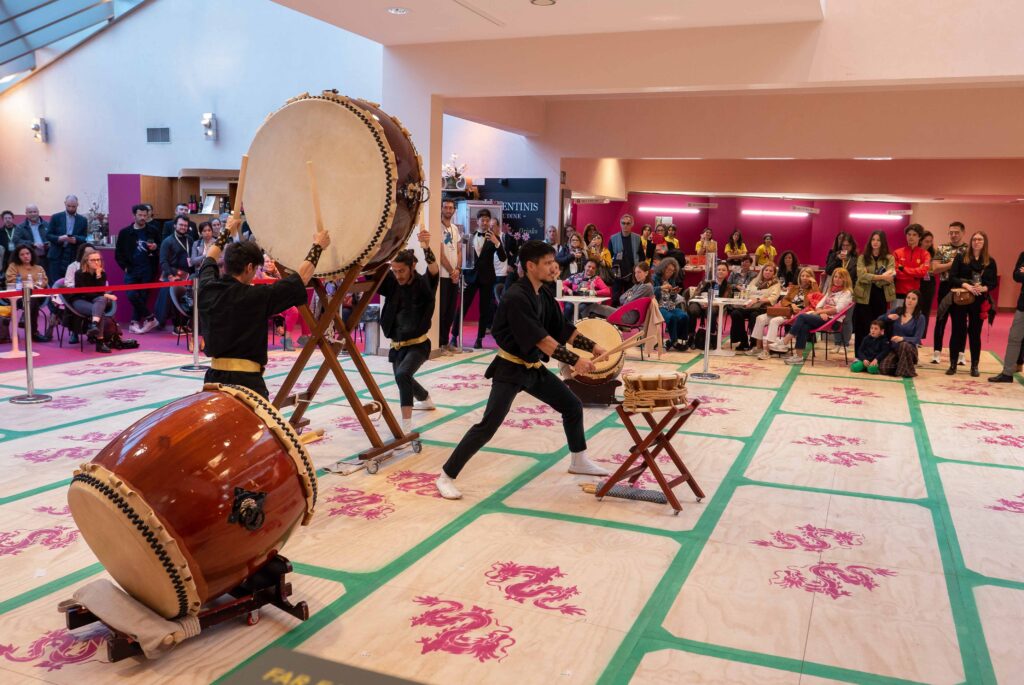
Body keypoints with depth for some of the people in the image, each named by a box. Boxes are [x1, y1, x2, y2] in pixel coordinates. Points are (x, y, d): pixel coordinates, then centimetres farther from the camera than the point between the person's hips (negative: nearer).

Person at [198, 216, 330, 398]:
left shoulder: (207, 289, 3)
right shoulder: (256, 297, -13)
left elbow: (210, 259, 26)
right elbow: (302, 277, -5)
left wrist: (227, 231, 40)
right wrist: (317, 246, 9)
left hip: (214, 377, 7)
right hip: (246, 381, -7)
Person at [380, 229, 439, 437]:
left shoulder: (423, 284, -17)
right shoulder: (391, 283, -6)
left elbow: (434, 271, -37)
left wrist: (426, 248, -55)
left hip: (418, 344, -6)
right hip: (397, 345, 6)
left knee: (403, 375, -32)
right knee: (403, 379, 26)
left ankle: (406, 424, -27)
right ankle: (426, 400, 59)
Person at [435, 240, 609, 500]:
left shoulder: (544, 294, 4)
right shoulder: (516, 297, -23)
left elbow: (563, 328, 11)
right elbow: (540, 338, -28)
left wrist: (592, 347, 1)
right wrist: (575, 360, -30)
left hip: (534, 367, 9)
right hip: (510, 369, -9)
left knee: (573, 406, 14)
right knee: (489, 425, -14)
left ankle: (579, 461, 33)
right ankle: (446, 476, -3)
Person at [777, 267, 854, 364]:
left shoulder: (847, 293, 3)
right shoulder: (831, 290, 26)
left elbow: (837, 309, -11)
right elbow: (819, 304, 15)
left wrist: (820, 311, -10)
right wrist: (821, 312, -7)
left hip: (832, 319, -6)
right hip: (823, 317, 6)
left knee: (801, 316, -25)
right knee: (804, 326, -28)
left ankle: (784, 343, -24)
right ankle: (798, 356, -32)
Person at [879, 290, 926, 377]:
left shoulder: (920, 318, -5)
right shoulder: (897, 310, 4)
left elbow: (917, 339, -11)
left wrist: (902, 338, -30)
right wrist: (888, 317, -12)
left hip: (909, 349, -2)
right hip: (893, 348, 2)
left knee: (904, 345, -40)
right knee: (884, 369, -25)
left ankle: (907, 370, -16)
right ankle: (899, 365, 11)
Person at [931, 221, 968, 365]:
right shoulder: (942, 248, 3)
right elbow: (935, 269, -8)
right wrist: (953, 263, -16)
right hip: (946, 287, 0)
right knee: (941, 320, 4)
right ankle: (937, 352, 10)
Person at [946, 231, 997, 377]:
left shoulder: (990, 262, 6)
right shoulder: (961, 258, 2)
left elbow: (994, 282, 4)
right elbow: (952, 277, -6)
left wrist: (984, 288, -16)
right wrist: (965, 285, -21)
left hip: (979, 301, 1)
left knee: (975, 332, 6)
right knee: (958, 330, 3)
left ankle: (974, 366, 14)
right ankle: (953, 364, 11)